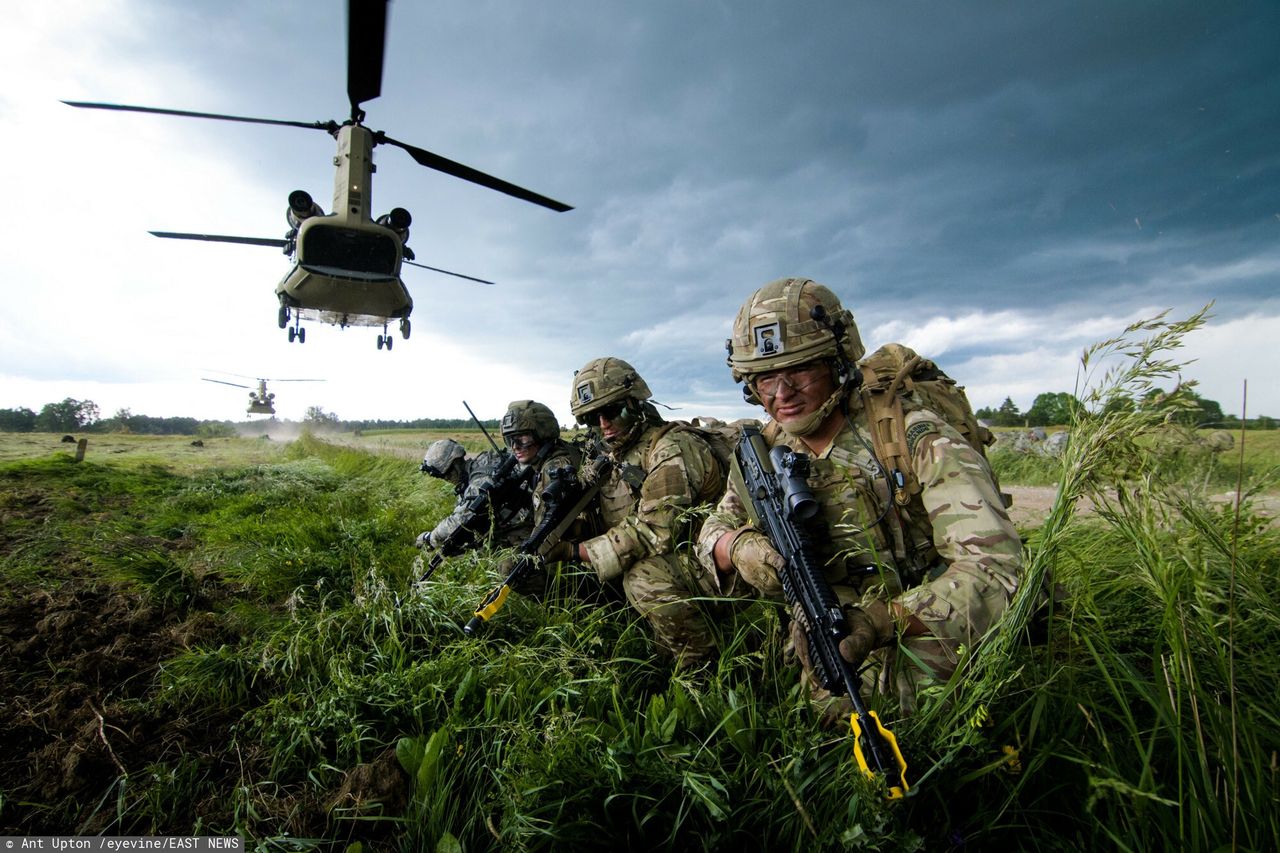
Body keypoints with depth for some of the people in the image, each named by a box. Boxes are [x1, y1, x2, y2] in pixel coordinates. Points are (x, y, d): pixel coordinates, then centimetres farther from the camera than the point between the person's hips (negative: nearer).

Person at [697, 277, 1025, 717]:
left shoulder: (912, 437, -22)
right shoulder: (767, 450, -6)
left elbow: (994, 567, -28)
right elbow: (715, 528, 3)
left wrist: (881, 620, -43)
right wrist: (737, 547, -22)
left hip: (928, 632, -3)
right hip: (833, 639, 3)